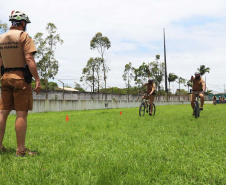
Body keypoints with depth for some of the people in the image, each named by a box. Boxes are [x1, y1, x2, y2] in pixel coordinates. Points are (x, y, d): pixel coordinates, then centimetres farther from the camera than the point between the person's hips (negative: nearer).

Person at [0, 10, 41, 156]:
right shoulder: (24, 36, -6)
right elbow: (29, 59, -16)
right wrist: (37, 80, -15)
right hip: (20, 78, -7)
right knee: (22, 114, -5)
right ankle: (21, 150, -4)